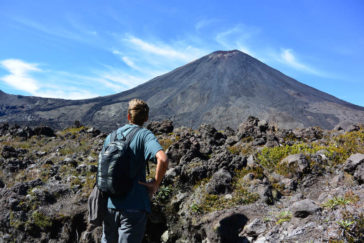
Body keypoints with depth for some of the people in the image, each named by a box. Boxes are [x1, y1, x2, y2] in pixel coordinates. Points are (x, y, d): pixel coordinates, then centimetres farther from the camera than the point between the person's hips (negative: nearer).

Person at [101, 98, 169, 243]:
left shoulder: (110, 137, 8)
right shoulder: (144, 135, -9)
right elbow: (163, 159, -27)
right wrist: (155, 184, -13)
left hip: (109, 204, 5)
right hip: (133, 205, -5)